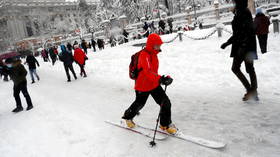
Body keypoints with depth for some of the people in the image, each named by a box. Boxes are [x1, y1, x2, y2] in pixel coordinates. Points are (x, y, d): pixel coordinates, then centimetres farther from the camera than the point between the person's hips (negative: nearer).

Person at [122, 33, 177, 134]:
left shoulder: (153, 53, 4)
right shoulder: (144, 55, -25)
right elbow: (148, 72, -41)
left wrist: (161, 79, 27)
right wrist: (160, 79, -54)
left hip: (154, 84, 7)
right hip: (143, 86, -7)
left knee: (166, 103, 0)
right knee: (139, 103, 15)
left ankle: (166, 124, 18)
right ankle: (128, 116, 45)